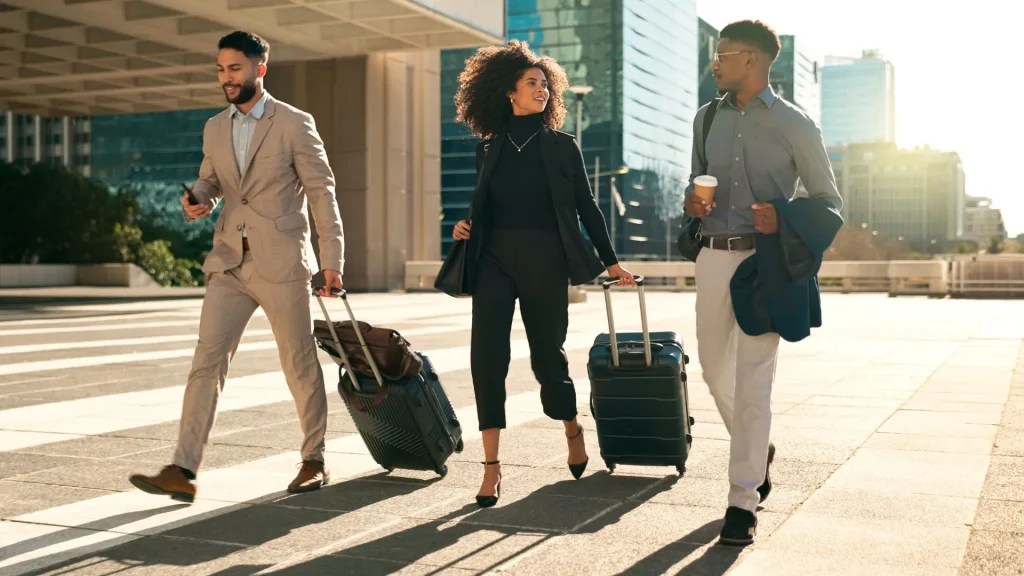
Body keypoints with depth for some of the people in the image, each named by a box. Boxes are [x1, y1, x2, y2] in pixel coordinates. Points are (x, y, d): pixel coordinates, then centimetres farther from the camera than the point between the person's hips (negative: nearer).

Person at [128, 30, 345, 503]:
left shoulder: (294, 124, -3)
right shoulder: (215, 129, 13)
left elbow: (322, 192, -4)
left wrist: (332, 259, -9)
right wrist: (198, 200, 0)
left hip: (281, 263, -4)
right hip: (229, 262, 5)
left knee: (300, 365, 6)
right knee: (206, 361, -5)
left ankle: (314, 461, 22)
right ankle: (183, 471, -6)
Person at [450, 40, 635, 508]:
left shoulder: (561, 146, 3)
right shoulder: (490, 148, 9)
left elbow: (586, 207, 7)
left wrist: (610, 261, 7)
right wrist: (466, 228, -2)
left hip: (545, 263, -1)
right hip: (495, 261, 2)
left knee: (548, 355, 6)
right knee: (486, 357, -10)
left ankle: (572, 430, 37)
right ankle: (491, 466, -5)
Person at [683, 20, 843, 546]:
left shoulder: (794, 125, -1)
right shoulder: (707, 118, 13)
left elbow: (830, 203, 2)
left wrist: (782, 216, -17)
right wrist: (693, 202, 0)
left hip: (762, 261, -5)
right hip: (714, 256, 6)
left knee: (752, 383, -7)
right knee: (715, 370, 13)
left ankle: (742, 501, 0)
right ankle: (757, 453, 39)